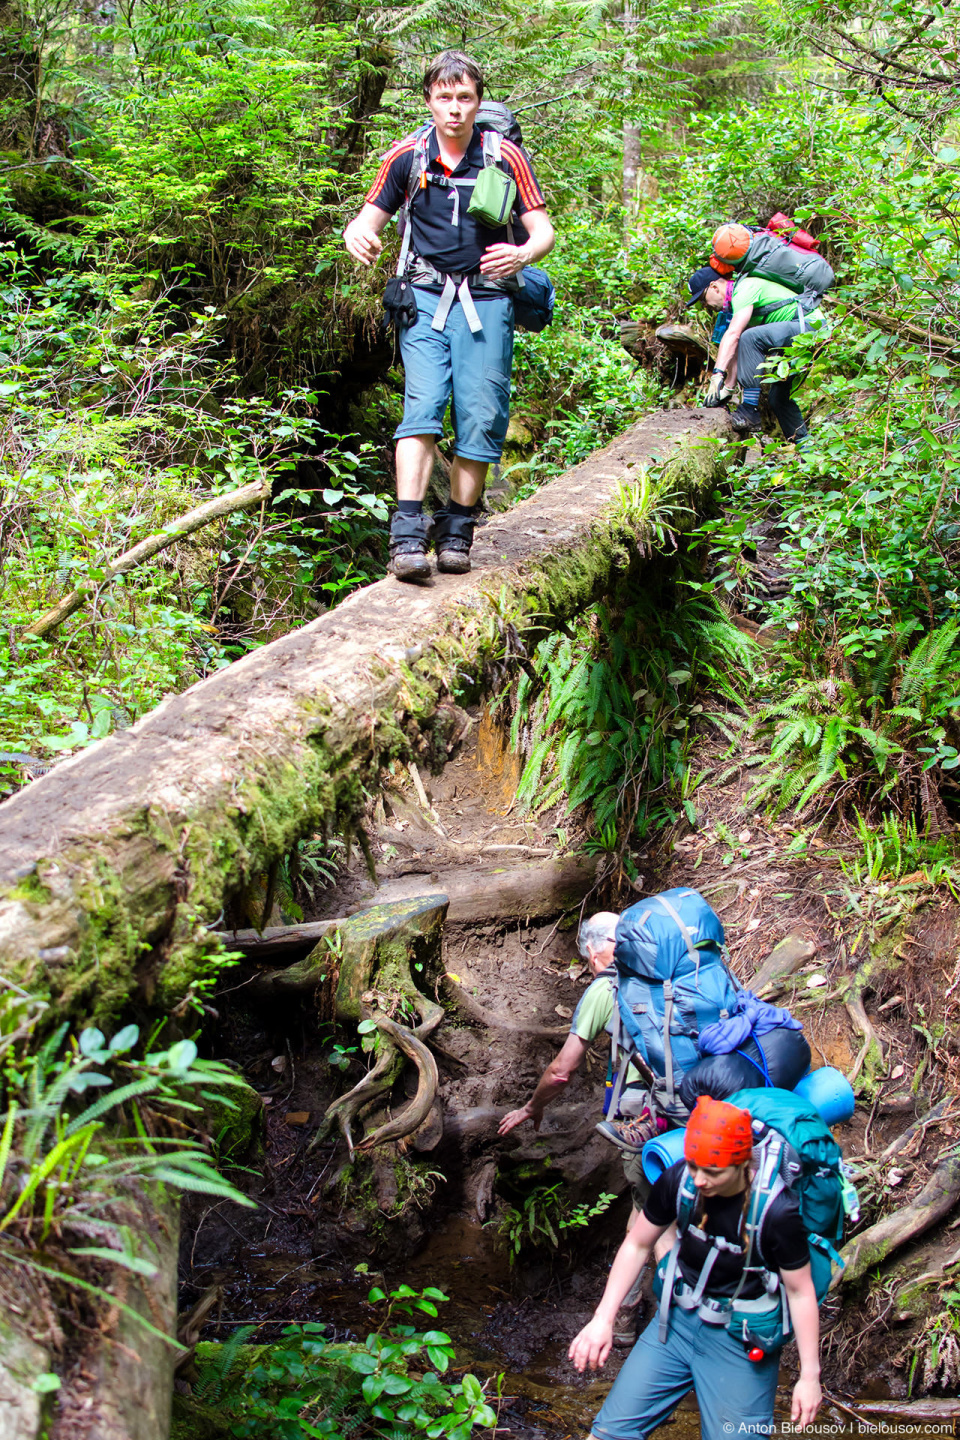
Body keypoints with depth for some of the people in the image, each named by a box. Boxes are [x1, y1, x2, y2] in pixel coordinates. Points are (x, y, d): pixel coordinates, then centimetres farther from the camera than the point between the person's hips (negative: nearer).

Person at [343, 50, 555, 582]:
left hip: (486, 301, 0)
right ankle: (407, 534, -25)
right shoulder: (406, 156, 3)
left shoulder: (506, 157, 0)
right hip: (426, 296, 0)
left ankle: (456, 531, 8)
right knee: (422, 404, -17)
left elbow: (543, 229, 1)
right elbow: (369, 219, 10)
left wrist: (522, 254, -23)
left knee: (480, 415, -5)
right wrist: (357, 237, -16)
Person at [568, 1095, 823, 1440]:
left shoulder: (777, 1210, -24)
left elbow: (800, 1291, -12)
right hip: (678, 1321, 3)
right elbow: (636, 1245, 1)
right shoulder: (678, 1180, -14)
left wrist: (810, 1375, -8)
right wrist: (603, 1319, -3)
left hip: (742, 1340, -3)